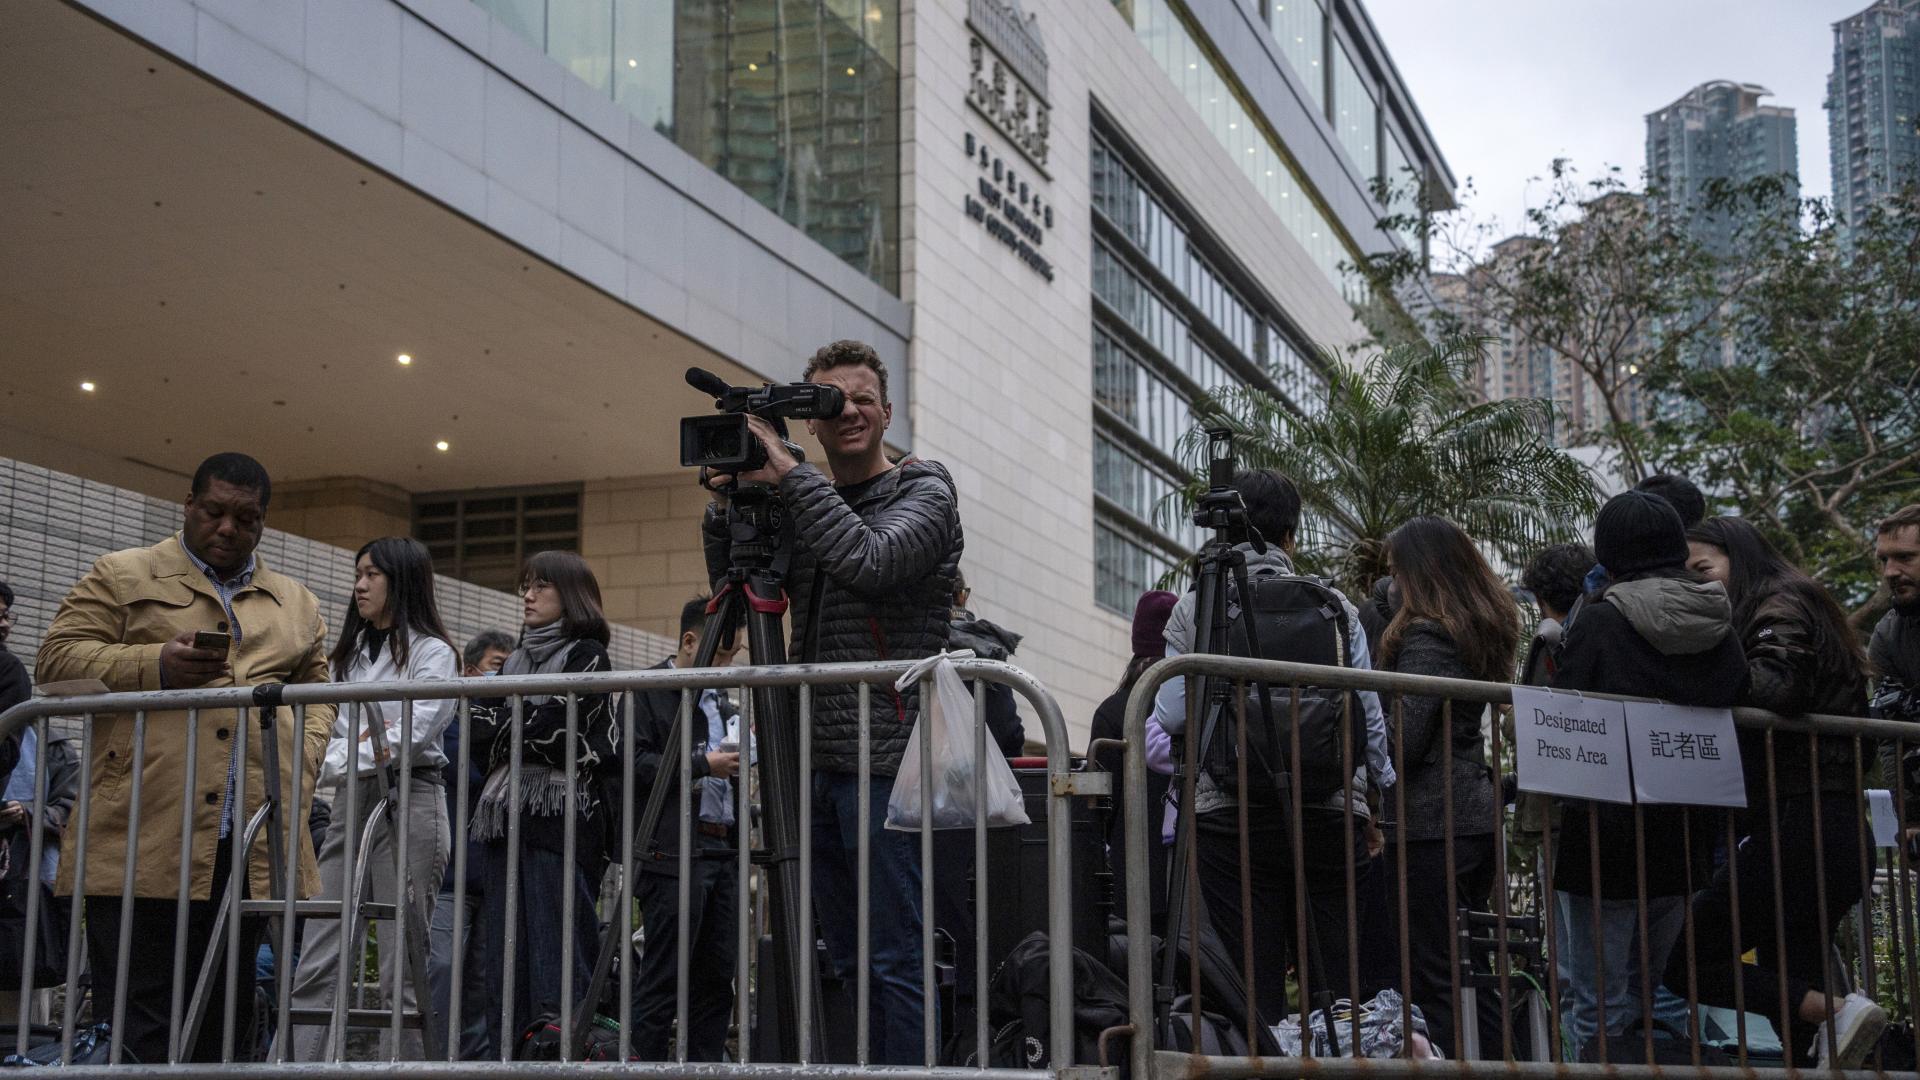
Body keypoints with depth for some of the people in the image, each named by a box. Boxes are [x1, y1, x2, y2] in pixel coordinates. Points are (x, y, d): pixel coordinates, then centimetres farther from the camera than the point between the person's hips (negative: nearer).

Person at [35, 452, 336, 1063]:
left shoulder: (297, 604, 22)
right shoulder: (121, 576, 12)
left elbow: (317, 695, 22)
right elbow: (58, 658, 4)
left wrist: (301, 769, 3)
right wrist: (153, 667, -12)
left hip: (252, 846, 4)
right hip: (145, 839, -3)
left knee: (224, 1022, 6)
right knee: (134, 1021, -6)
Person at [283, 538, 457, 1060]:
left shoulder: (431, 652, -2)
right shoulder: (354, 651, 21)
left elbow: (413, 733, -14)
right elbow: (342, 731, 17)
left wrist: (338, 764, -22)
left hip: (408, 800, -7)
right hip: (351, 801, 7)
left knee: (400, 966, -5)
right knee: (317, 963, 0)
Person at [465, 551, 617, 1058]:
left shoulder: (586, 654, 2)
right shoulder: (516, 660, 22)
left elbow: (552, 724, -11)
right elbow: (477, 732, 13)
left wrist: (504, 728, 3)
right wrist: (526, 729, -4)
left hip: (559, 813, -7)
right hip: (505, 813, 7)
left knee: (555, 948, -9)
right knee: (504, 951, 4)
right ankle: (505, 1054, 6)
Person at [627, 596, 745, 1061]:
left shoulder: (722, 700, 22)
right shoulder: (649, 691, -3)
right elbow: (635, 763, -14)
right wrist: (705, 765, -17)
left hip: (723, 850, 8)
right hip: (674, 853, -8)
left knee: (716, 977, 8)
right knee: (663, 979, -6)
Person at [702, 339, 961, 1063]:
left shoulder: (924, 492, -1)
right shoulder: (805, 507, 18)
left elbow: (869, 561, -19)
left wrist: (788, 475, -15)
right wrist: (726, 506, 2)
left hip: (884, 760, -7)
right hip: (815, 759, 7)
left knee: (892, 961, -7)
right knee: (846, 960, 12)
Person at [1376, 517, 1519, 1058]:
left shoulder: (1427, 638, -14)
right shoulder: (1490, 627, 13)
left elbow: (1405, 739, -17)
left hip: (1434, 820, -9)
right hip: (1481, 811, 9)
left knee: (1435, 975, -4)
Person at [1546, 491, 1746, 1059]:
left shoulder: (1599, 622, -13)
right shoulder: (1723, 630, 4)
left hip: (1604, 838, -5)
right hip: (1685, 838, 5)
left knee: (1598, 1008, 1)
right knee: (1660, 991, 18)